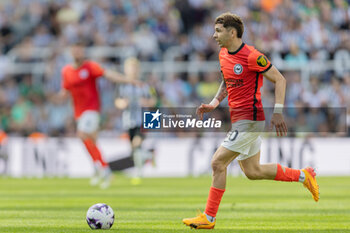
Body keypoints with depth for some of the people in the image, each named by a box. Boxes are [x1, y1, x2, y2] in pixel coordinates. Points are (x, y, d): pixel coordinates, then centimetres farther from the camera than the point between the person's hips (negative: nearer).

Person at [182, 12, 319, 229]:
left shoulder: (252, 56, -17)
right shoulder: (223, 54, 9)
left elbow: (280, 79, -12)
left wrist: (278, 112, -18)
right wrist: (214, 103, 7)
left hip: (250, 119, -9)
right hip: (238, 120, 9)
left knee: (218, 163, -12)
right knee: (252, 171, 14)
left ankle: (209, 218, -5)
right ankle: (303, 176, 27)